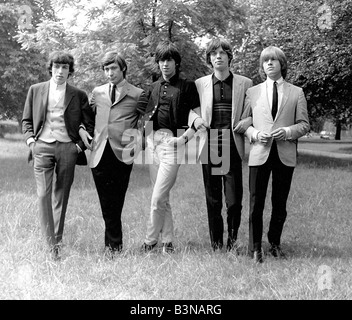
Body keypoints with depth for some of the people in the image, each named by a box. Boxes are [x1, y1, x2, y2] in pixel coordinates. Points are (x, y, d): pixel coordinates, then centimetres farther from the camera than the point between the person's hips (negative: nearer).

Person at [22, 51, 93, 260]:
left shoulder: (79, 95, 7)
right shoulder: (35, 90, 10)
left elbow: (89, 125, 11)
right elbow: (26, 120, 15)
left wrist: (80, 145, -1)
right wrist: (30, 140, 0)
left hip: (67, 148, 0)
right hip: (42, 147, 0)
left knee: (61, 196, 4)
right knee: (43, 194, -11)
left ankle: (58, 241, 14)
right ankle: (51, 244, -10)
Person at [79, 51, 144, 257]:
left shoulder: (137, 94, 5)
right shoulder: (97, 92, 17)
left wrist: (137, 144, -4)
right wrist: (82, 129, 9)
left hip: (122, 153, -3)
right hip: (99, 153, 3)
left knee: (115, 203, -3)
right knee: (106, 203, 4)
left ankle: (113, 245, 6)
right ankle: (115, 244, 13)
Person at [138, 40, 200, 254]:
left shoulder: (187, 86, -1)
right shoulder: (154, 87, 15)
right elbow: (143, 115, 25)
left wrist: (184, 138, -13)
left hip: (172, 142, -6)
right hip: (153, 141, 6)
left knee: (158, 198, -11)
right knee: (163, 198, 10)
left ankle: (150, 240, 1)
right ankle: (168, 241, 19)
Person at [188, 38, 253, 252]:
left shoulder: (245, 84, 8)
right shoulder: (200, 84, 11)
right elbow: (192, 111, 15)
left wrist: (248, 121, -7)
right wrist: (196, 119, -7)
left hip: (233, 147, -1)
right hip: (209, 147, 1)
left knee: (234, 199, -5)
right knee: (213, 200, 5)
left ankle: (232, 240, 15)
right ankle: (216, 244, 16)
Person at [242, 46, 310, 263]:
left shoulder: (297, 93, 8)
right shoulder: (253, 92, 10)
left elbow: (304, 125, 5)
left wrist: (288, 131, -13)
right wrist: (255, 134, -9)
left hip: (285, 154, 0)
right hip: (259, 154, 0)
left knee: (280, 204, 8)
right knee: (256, 203, -1)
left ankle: (275, 244, 23)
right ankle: (255, 247, 9)